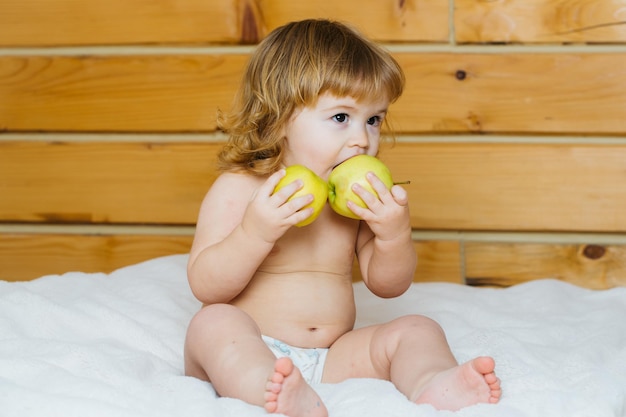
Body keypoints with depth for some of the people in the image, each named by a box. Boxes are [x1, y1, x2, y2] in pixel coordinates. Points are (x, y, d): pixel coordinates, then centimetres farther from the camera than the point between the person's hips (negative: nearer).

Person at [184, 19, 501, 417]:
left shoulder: (360, 198, 9)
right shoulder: (239, 189, -6)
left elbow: (388, 285, 8)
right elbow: (206, 287, -12)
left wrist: (394, 235, -12)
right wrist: (255, 233, -28)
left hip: (332, 357, 4)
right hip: (250, 355, -4)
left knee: (416, 329, -10)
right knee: (214, 323, -32)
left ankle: (434, 384, -43)